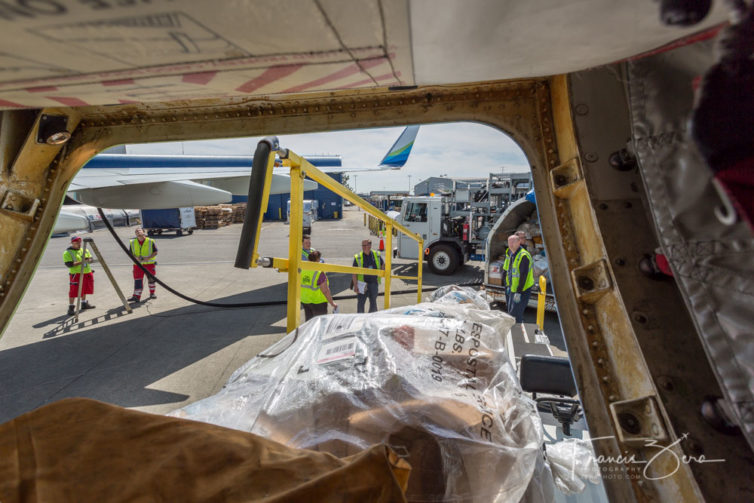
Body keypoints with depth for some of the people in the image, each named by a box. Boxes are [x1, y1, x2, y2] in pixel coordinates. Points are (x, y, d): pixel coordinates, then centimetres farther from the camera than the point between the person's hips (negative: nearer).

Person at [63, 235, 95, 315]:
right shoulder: (67, 252, -7)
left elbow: (90, 259, 9)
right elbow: (69, 264, -16)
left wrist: (87, 260, -14)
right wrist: (81, 262, -25)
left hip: (87, 273, 6)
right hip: (76, 274, -6)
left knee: (84, 289, 17)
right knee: (74, 291, -7)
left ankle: (84, 304, 31)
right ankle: (71, 308, -1)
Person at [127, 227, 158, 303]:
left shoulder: (150, 241, -5)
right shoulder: (133, 243, 3)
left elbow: (155, 252, -4)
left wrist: (148, 258, -19)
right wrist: (136, 257, -13)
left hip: (149, 263, -1)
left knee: (151, 279, 10)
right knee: (137, 280, -4)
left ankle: (152, 293, 27)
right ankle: (136, 296, -5)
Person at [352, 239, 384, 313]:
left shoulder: (377, 255, 2)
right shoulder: (357, 257, -6)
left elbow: (383, 265, 19)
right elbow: (354, 273, -7)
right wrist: (355, 286, -13)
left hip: (374, 283, 3)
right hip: (362, 284, -2)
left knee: (373, 303, 13)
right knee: (361, 303, 1)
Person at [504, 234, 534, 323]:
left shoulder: (523, 255, -20)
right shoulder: (511, 254, 9)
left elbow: (524, 275, -24)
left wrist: (519, 292, -24)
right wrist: (509, 285, 18)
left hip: (523, 290, -9)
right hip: (514, 289, 9)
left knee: (515, 314, -9)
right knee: (511, 312, 16)